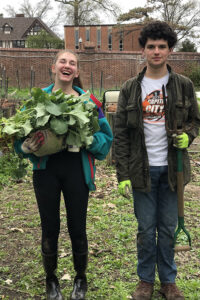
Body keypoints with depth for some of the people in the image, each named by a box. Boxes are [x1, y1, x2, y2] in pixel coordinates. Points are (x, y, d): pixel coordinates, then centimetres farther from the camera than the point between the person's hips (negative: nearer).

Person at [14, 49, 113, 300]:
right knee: (50, 228, 11)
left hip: (76, 169, 0)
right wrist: (27, 147, -18)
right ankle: (51, 280, 34)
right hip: (46, 169, 1)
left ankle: (80, 279, 33)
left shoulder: (88, 101, 1)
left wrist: (88, 138, -19)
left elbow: (105, 137, 2)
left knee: (77, 228, 9)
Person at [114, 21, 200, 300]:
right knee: (146, 228, 8)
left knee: (168, 228, 10)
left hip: (171, 167, 1)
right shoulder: (130, 88, 2)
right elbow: (121, 134, 1)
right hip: (142, 169, 0)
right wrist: (122, 174, -5)